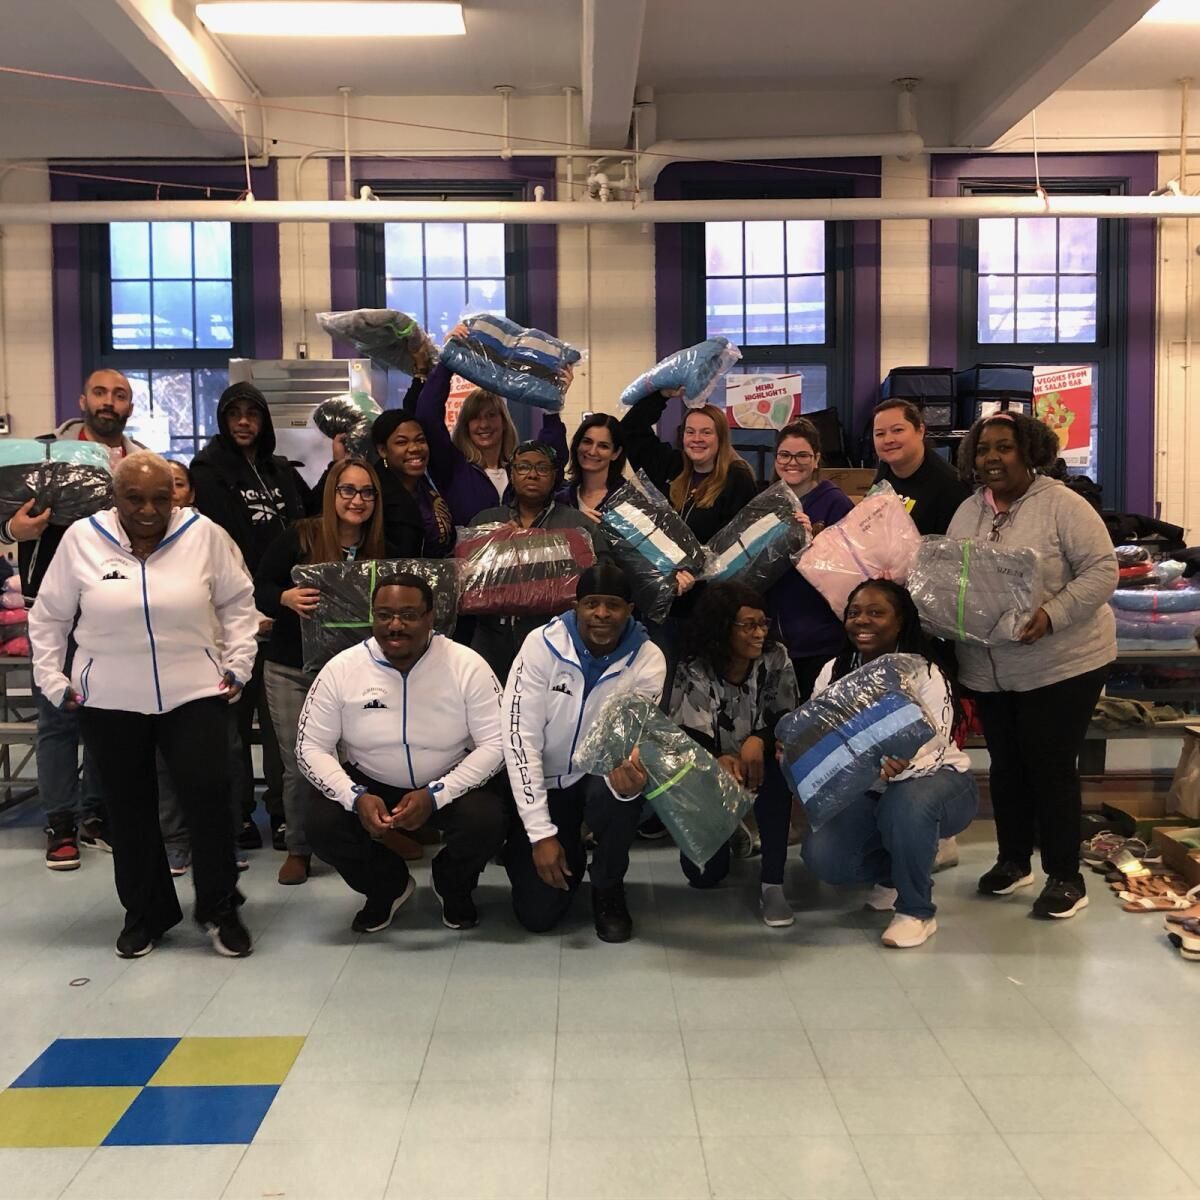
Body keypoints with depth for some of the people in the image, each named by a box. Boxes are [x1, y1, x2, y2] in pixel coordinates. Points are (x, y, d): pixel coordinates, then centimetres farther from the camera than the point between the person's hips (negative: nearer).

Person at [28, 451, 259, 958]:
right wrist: (52, 681, 3)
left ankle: (220, 909, 15)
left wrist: (237, 666, -1)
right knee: (129, 808, 11)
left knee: (207, 798, -4)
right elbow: (48, 616, 6)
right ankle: (144, 913, 28)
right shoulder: (81, 538, -3)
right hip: (108, 703, 1)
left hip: (195, 695, -1)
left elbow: (238, 603, 4)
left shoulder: (203, 534, -5)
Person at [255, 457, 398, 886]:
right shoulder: (299, 536, -8)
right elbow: (259, 590, -7)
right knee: (299, 764, 3)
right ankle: (298, 849, 21)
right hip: (290, 670, -1)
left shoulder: (382, 550, -1)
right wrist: (286, 598, -27)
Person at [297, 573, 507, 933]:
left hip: (451, 785, -1)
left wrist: (434, 796, -27)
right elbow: (311, 747, -8)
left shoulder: (467, 665, -17)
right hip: (368, 784, 2)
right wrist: (357, 798, -25)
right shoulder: (341, 668, -12)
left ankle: (454, 886, 9)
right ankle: (387, 887, 9)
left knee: (486, 821, -30)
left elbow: (496, 743, -15)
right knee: (323, 825, -25)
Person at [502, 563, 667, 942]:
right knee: (538, 913, -10)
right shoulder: (542, 644, -19)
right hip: (544, 782, 0)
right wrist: (541, 834, -21)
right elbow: (520, 739, -18)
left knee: (624, 788, -36)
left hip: (599, 776, 1)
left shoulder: (648, 659, -15)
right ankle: (570, 853, 26)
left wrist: (630, 776, -45)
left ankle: (608, 888, -6)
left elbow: (633, 741, -18)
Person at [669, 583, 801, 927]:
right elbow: (687, 740, -22)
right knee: (704, 874, -9)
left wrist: (759, 741, -36)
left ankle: (772, 884, -25)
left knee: (776, 762, -36)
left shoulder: (776, 660, -12)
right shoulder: (693, 673, -18)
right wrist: (719, 761, -44)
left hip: (760, 771, 1)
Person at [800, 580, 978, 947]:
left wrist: (898, 766, -52)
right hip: (866, 791, 5)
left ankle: (917, 911, -16)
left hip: (936, 780, -4)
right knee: (822, 857, -18)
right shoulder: (834, 672, -4)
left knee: (906, 804, -40)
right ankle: (891, 872, 16)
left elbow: (931, 749, -29)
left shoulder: (925, 675, -20)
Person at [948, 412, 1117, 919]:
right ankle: (1012, 859, 32)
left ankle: (1064, 876, 16)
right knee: (1006, 765, 15)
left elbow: (1102, 570, -16)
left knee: (1051, 767, 1)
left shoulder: (1062, 505, -12)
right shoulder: (966, 512, 6)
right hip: (989, 671, 6)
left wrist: (1052, 615, -27)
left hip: (1061, 664, -5)